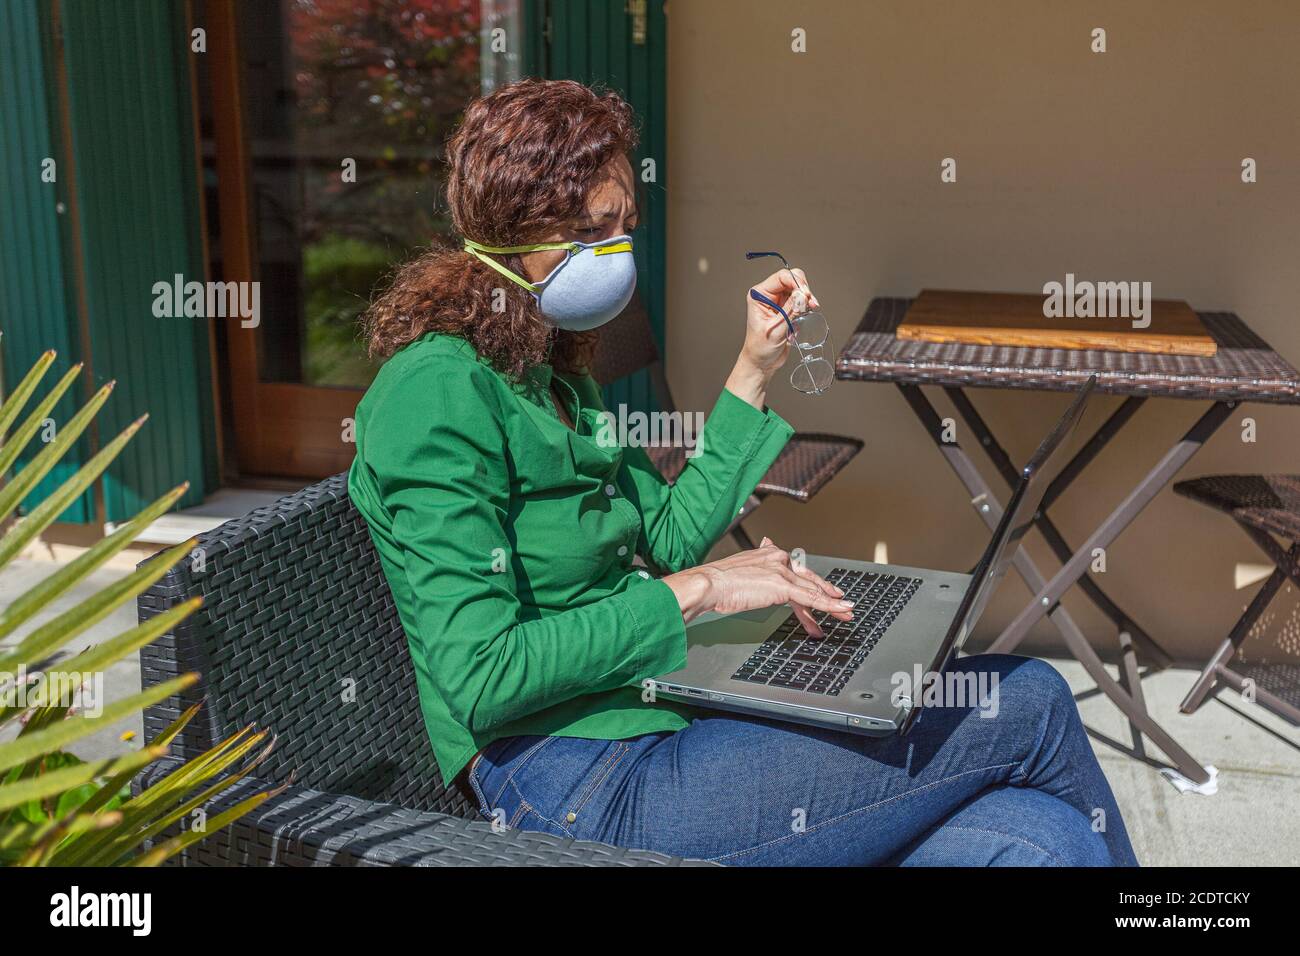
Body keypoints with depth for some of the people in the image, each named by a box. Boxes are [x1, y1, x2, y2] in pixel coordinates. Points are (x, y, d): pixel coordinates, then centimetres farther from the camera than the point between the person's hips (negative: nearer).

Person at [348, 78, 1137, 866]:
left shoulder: (555, 374, 15)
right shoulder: (441, 395, -14)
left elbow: (667, 541, 18)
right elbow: (481, 679, -20)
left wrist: (754, 372, 15)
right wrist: (695, 592, -16)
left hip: (659, 718, 8)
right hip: (583, 787, -8)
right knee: (1027, 704, -8)